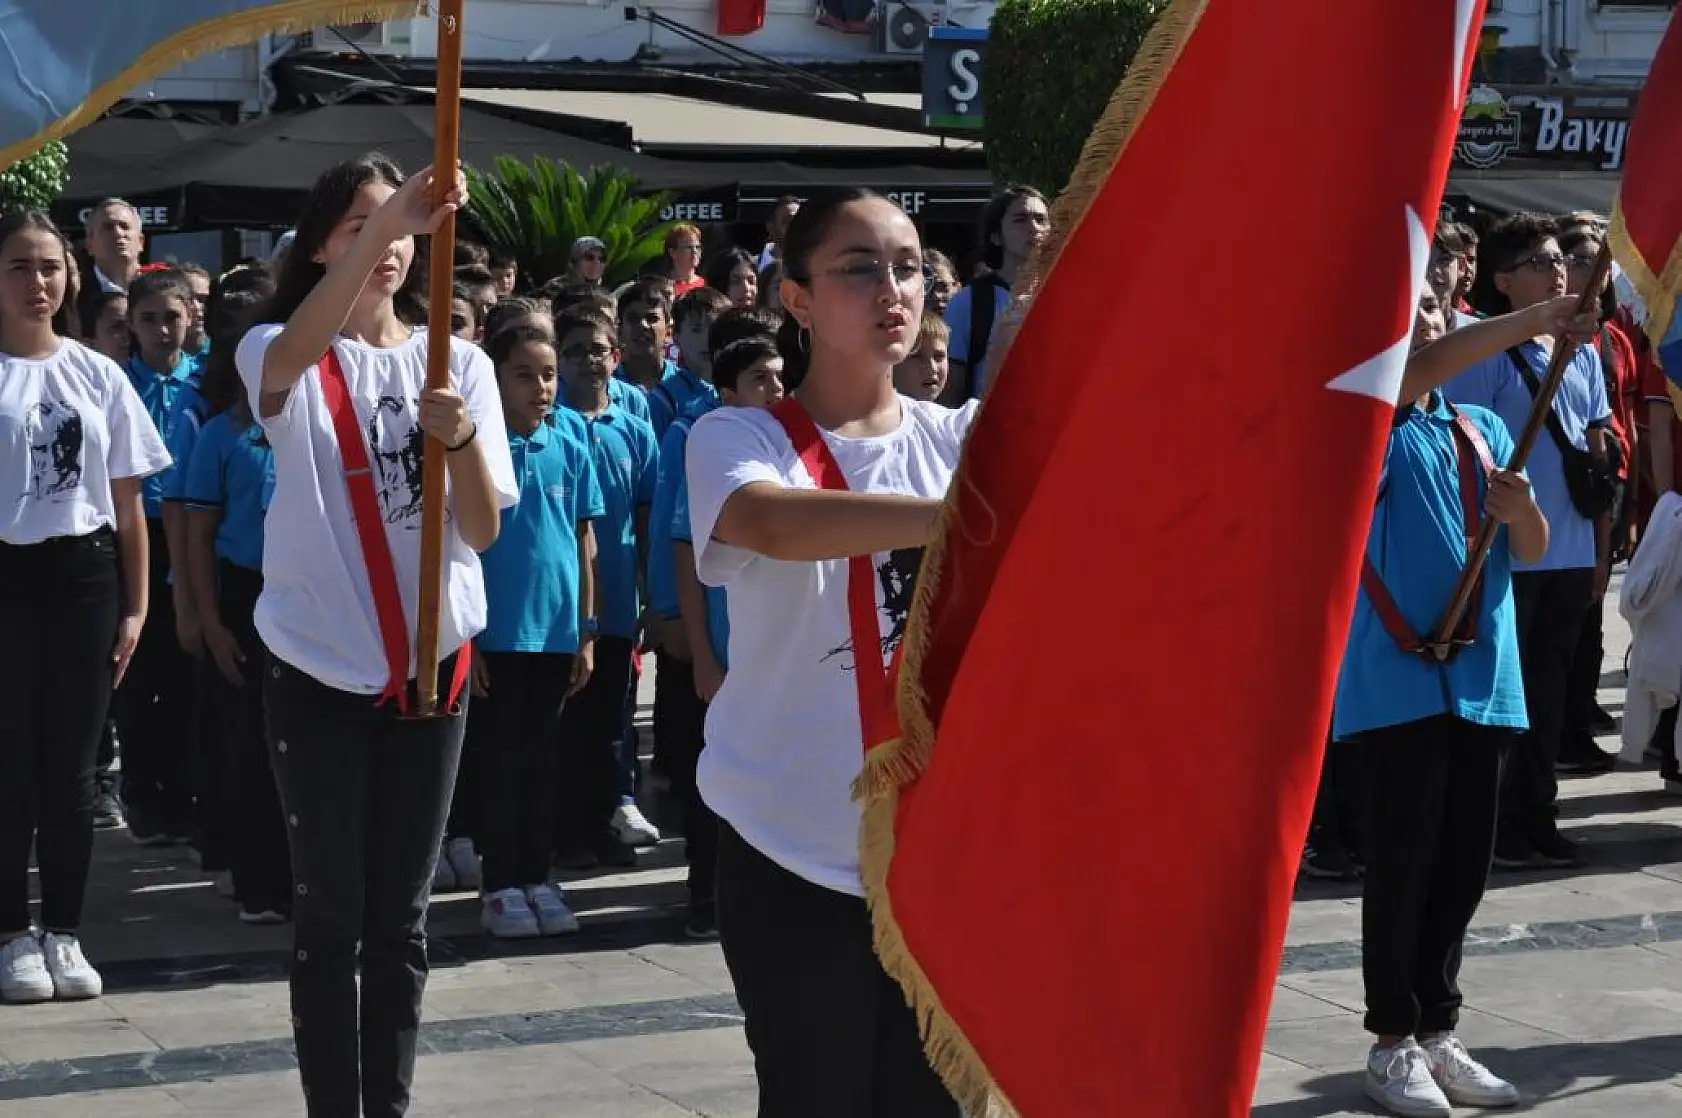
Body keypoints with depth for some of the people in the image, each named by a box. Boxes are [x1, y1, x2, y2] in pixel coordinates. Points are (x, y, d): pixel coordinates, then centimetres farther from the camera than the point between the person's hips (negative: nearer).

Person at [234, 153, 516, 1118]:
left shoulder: (459, 362, 4)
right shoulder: (282, 356, -4)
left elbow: (484, 530, -3)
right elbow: (298, 351, -33)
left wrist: (462, 438, -24)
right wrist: (388, 217, -44)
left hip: (432, 663, 3)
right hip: (319, 668, -3)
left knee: (402, 915, 11)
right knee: (330, 916, 1)